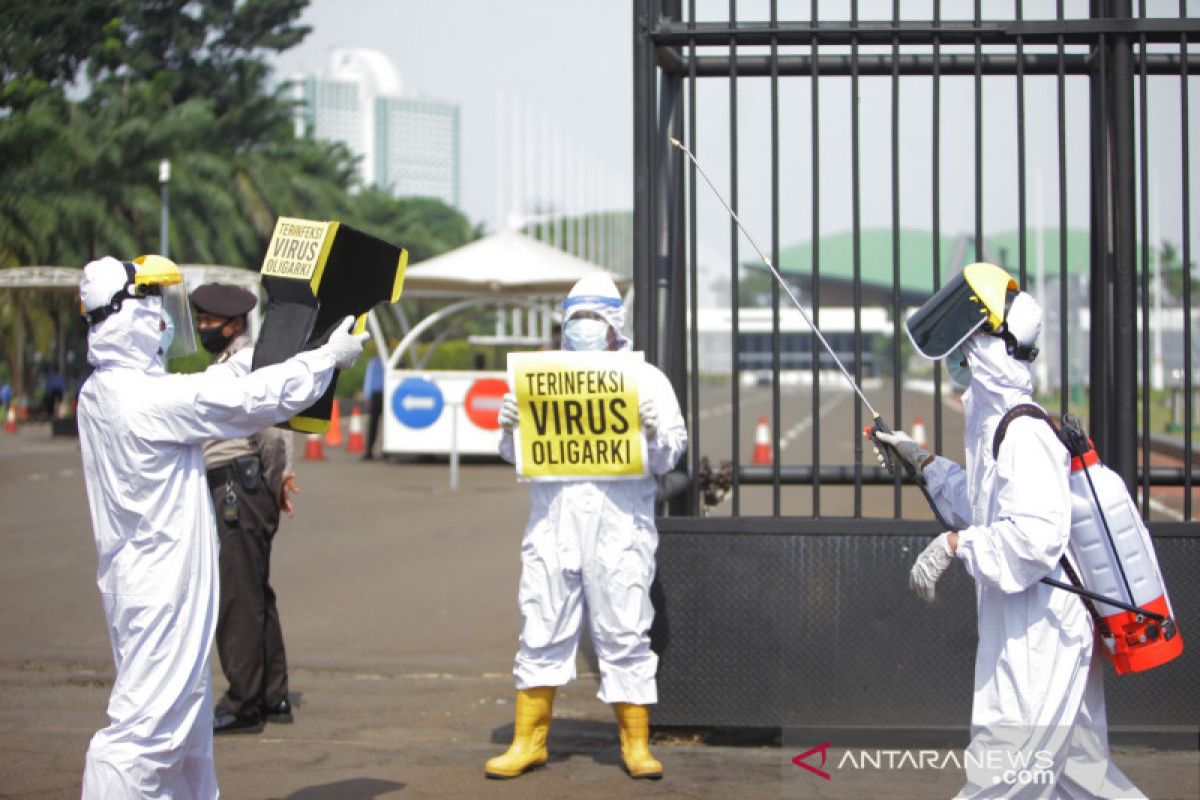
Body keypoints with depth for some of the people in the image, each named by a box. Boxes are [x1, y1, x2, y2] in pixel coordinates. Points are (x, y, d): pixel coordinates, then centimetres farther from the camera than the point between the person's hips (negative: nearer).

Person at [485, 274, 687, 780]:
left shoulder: (645, 379, 12)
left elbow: (669, 457, 9)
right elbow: (516, 454, 17)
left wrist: (652, 432, -11)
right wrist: (509, 427, -3)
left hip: (621, 526, -2)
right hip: (553, 523, 2)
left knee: (624, 634, -1)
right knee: (542, 631, 2)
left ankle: (636, 743, 8)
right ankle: (528, 741, 10)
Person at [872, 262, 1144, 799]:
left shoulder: (1024, 434, -19)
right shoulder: (995, 424, 12)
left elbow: (1035, 534, -29)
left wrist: (954, 544, -24)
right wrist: (924, 463, 22)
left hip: (1039, 647, -10)